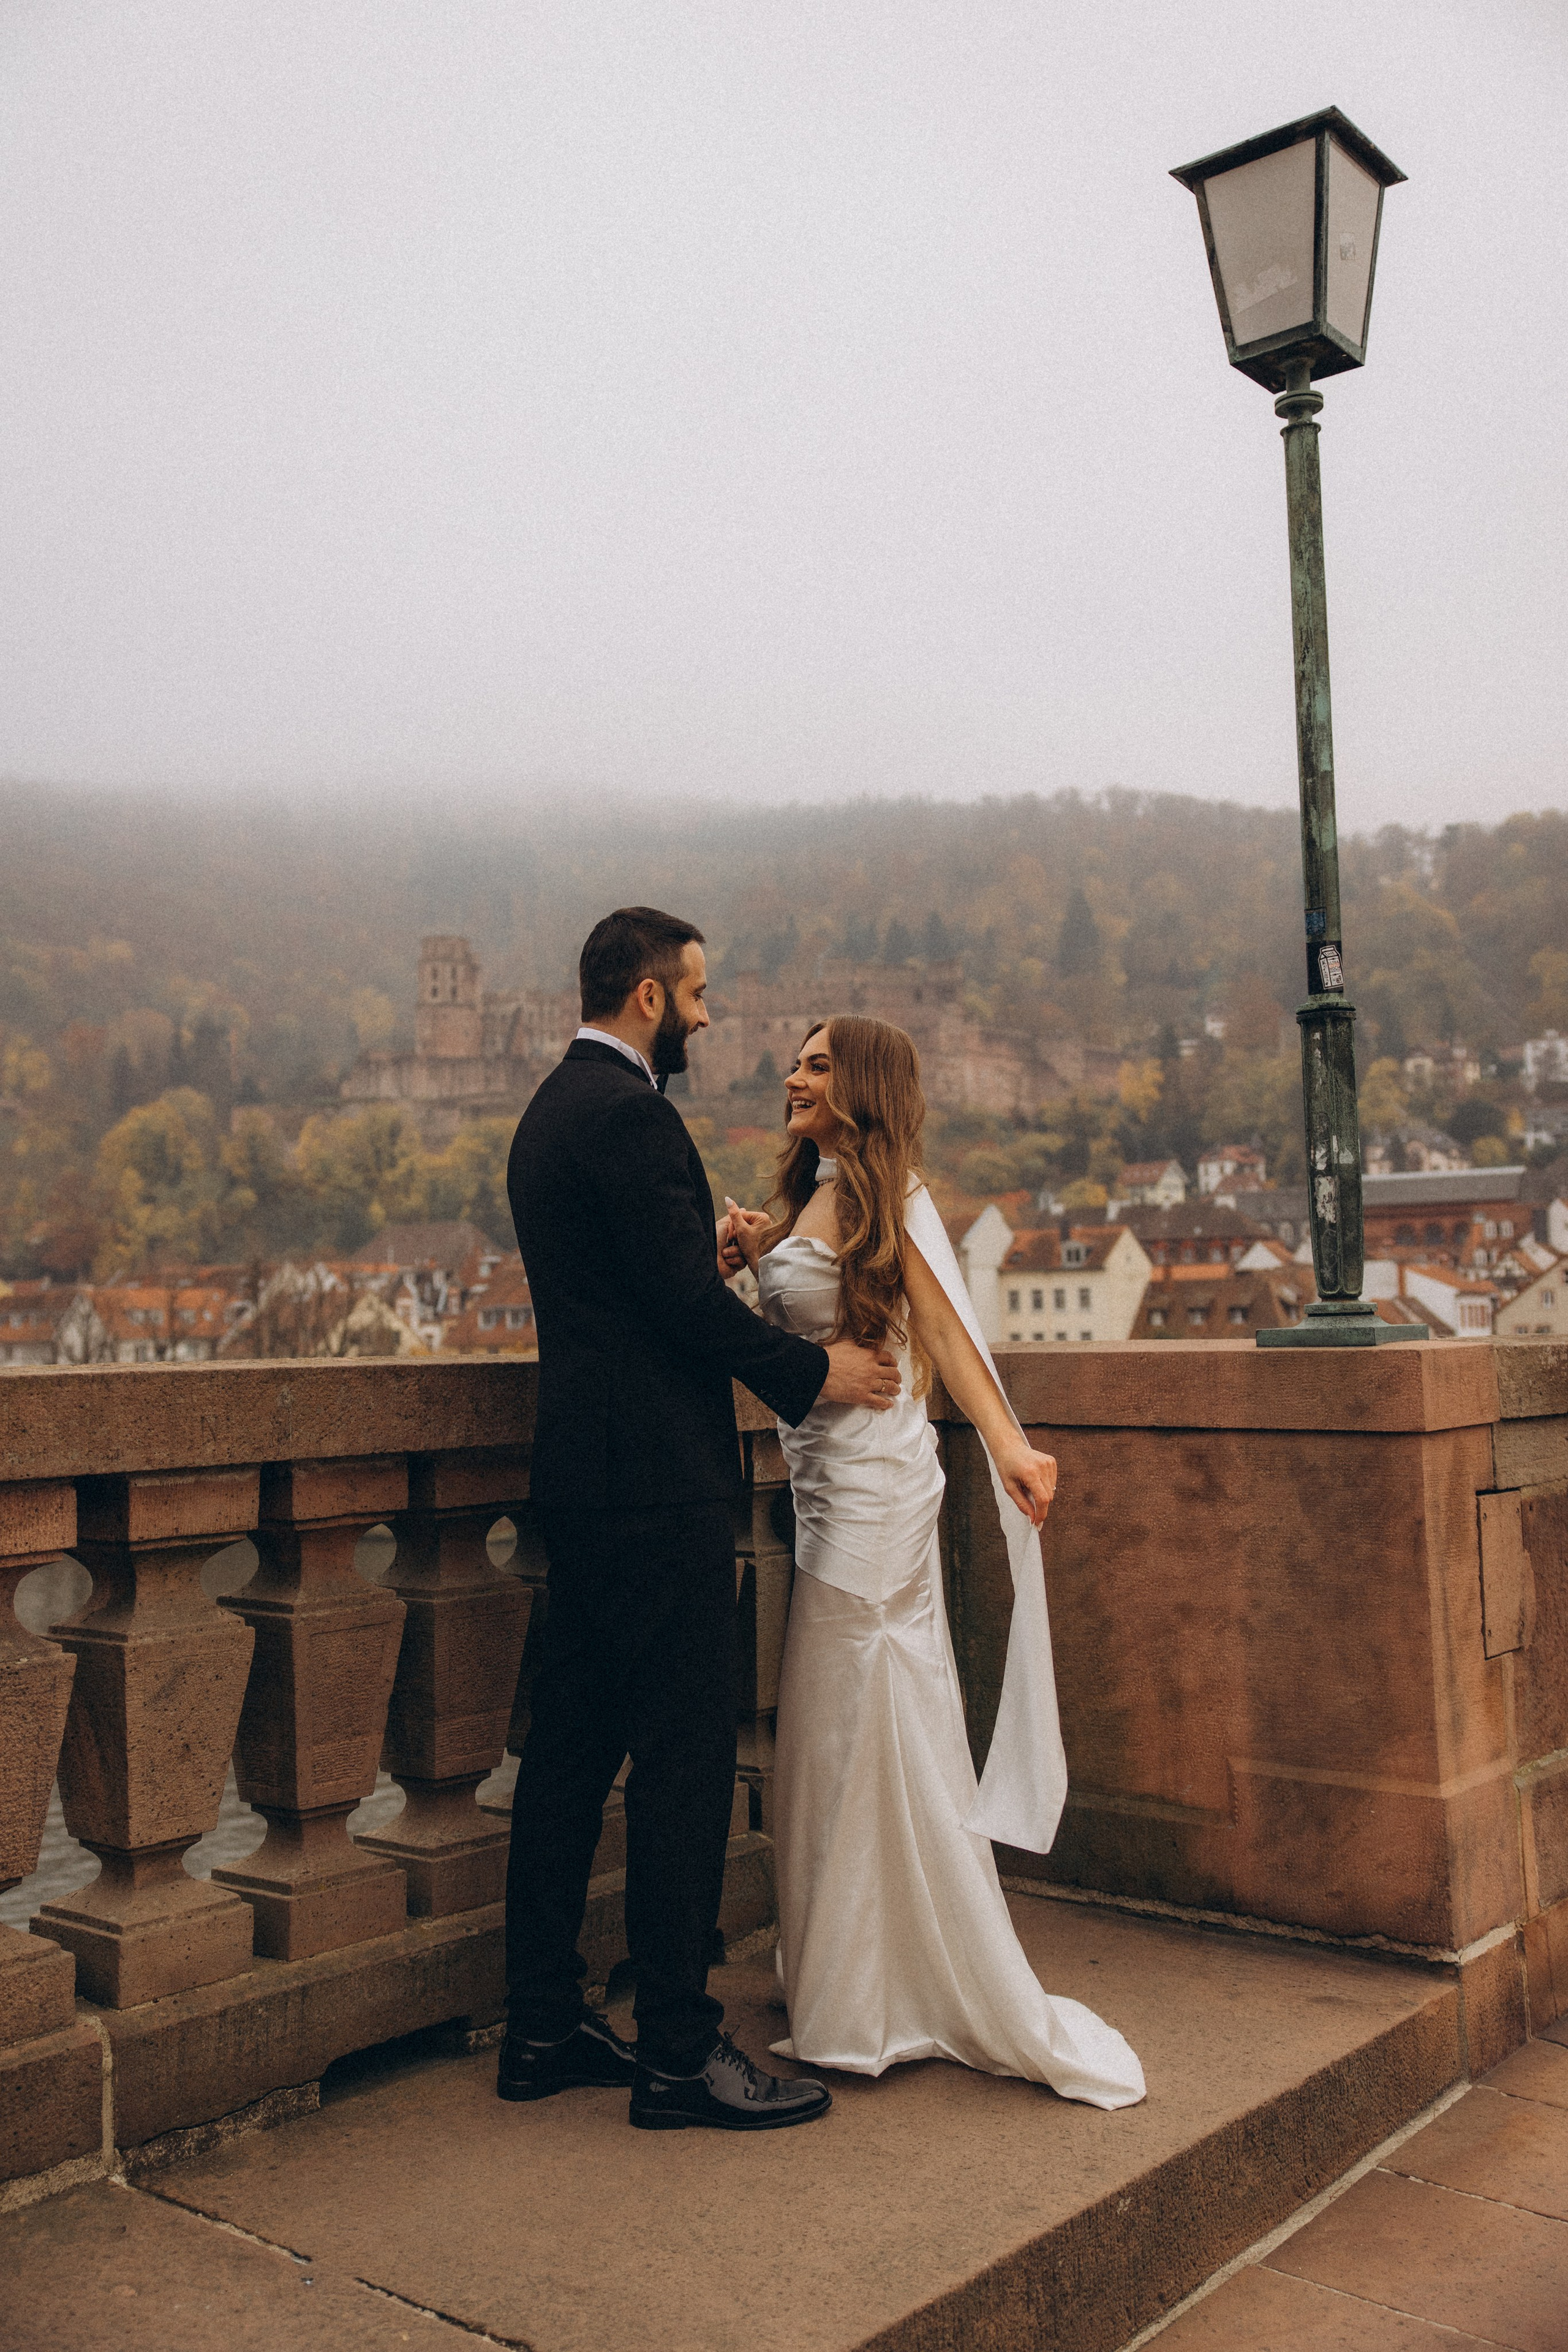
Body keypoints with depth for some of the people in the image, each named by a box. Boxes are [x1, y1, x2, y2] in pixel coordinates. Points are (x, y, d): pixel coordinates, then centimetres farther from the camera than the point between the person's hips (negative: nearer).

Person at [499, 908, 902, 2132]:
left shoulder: (556, 1108, 17)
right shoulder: (628, 1112, -14)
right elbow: (687, 1297, -18)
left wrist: (711, 1252, 26)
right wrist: (812, 1370, -7)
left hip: (585, 1473, 11)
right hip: (656, 1480, -11)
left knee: (573, 1751, 14)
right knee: (684, 1757, -3)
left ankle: (545, 2027, 24)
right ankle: (681, 2051, 7)